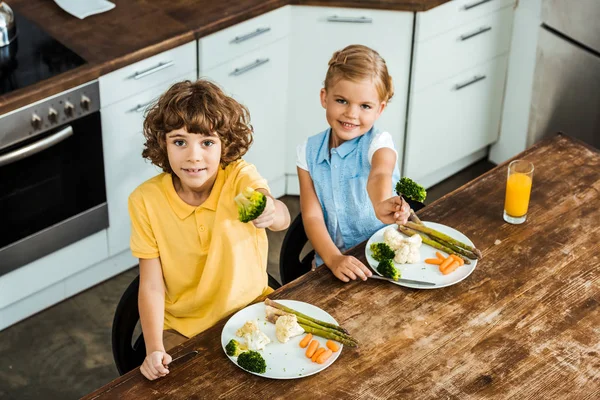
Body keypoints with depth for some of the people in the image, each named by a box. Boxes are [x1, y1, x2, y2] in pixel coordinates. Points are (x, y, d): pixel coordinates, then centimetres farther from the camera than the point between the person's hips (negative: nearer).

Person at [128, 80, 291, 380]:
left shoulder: (239, 176, -18)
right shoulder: (146, 200, -15)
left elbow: (282, 218, -39)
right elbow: (151, 284, -12)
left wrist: (271, 211, -63)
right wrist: (154, 349, -25)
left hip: (250, 311, 0)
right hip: (183, 329, 0)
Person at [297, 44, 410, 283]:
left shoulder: (379, 143, -8)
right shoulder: (308, 153, 1)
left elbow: (379, 175, -32)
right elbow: (312, 216, -5)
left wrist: (382, 204, -55)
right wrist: (333, 258, -23)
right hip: (332, 262, 3)